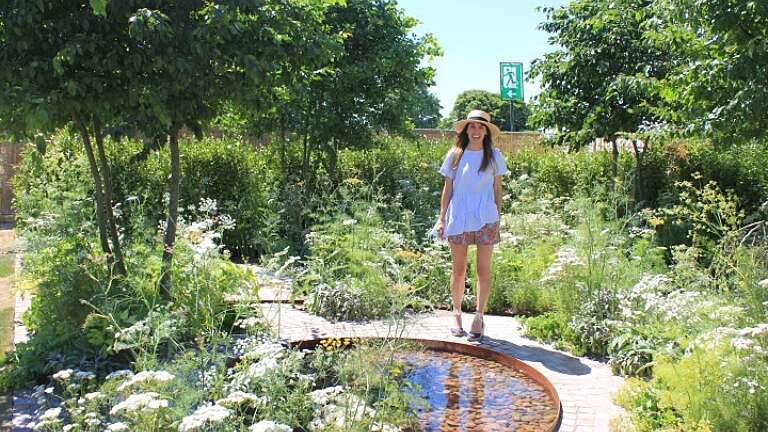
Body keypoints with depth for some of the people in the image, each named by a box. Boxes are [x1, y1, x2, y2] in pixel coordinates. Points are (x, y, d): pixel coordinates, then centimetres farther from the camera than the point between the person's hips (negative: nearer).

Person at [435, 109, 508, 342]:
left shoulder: (494, 156, 5)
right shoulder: (454, 155, 4)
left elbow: (497, 188, 9)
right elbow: (447, 189, 6)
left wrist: (498, 217, 4)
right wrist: (441, 218, 2)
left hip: (486, 220, 0)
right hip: (458, 219, 0)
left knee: (483, 270, 3)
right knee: (458, 270, 6)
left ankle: (479, 317, 12)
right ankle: (457, 314, 19)